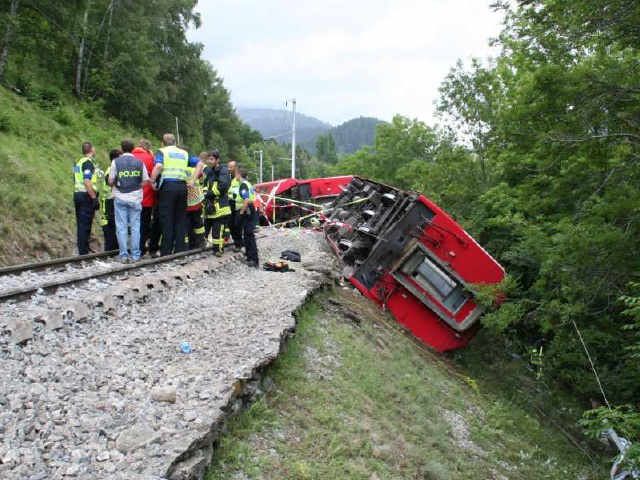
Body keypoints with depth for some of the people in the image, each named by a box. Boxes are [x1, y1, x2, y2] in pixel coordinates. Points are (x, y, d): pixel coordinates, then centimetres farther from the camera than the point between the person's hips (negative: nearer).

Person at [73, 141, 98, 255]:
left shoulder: (79, 162, 16)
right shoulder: (88, 162, -13)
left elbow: (76, 181, 19)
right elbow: (87, 182, -21)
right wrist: (94, 198, -20)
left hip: (77, 194, 9)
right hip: (86, 196, -9)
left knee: (81, 224, 13)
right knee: (85, 225, -5)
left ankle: (82, 249, 21)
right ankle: (83, 252, -2)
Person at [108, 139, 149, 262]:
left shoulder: (116, 162, -1)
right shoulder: (139, 162, 3)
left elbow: (110, 181, -2)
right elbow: (145, 182, 2)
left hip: (120, 198, -1)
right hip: (135, 198, 1)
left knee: (121, 227, 4)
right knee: (135, 227, 6)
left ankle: (124, 255, 4)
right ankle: (135, 255, 6)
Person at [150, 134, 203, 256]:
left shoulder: (162, 151, 6)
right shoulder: (184, 153, 19)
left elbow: (158, 166, -13)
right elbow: (199, 163, 12)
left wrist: (152, 180, -4)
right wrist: (193, 180, 9)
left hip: (168, 185, -3)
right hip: (182, 186, 4)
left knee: (167, 220, 0)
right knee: (180, 219, 10)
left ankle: (166, 252, 0)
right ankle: (180, 249, 10)